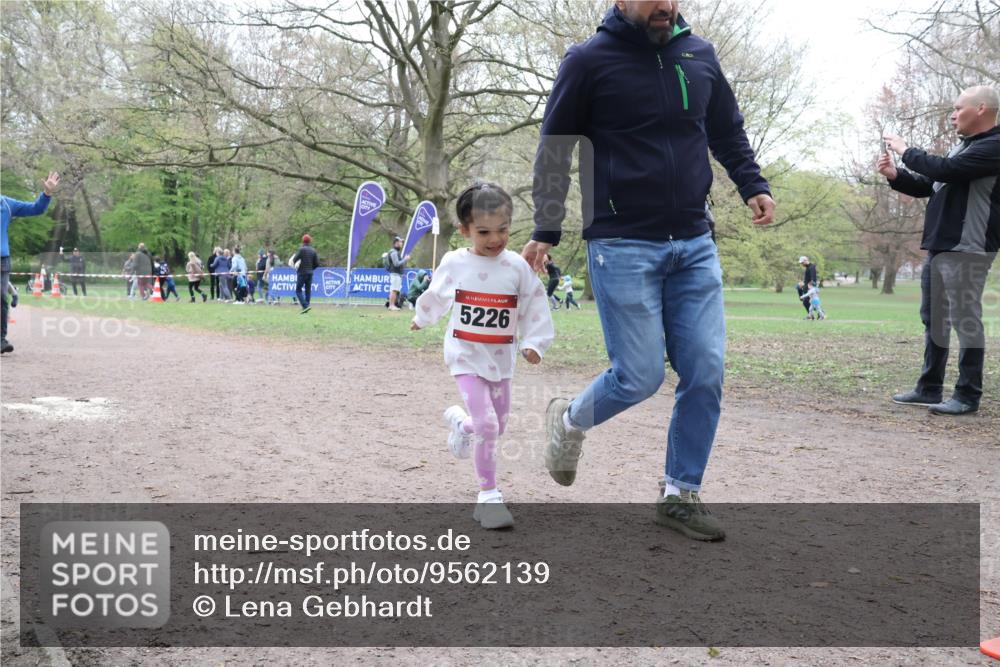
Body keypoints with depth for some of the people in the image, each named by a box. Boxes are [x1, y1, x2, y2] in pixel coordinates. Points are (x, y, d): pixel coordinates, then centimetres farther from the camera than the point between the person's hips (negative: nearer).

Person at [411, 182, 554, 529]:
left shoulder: (518, 266, -5)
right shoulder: (453, 263, -5)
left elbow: (535, 308, -1)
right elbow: (436, 294, 15)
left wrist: (533, 343, -13)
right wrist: (421, 318, 31)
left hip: (501, 358, 3)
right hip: (466, 356, -3)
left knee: (498, 425, 14)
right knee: (487, 425, -15)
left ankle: (460, 422, 47)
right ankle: (488, 495, -2)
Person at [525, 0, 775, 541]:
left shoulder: (700, 55, 11)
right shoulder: (589, 60, -2)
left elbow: (728, 133, 22)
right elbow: (554, 148, 2)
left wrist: (753, 186, 5)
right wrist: (545, 231, -6)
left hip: (695, 244, 5)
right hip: (623, 246, -5)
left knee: (706, 372, 0)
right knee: (640, 377, -6)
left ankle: (681, 495, 16)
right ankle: (569, 421, 26)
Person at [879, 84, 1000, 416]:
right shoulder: (962, 148, 20)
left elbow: (945, 170, -22)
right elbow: (926, 185, 24)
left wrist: (906, 151, -8)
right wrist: (895, 175, 6)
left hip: (966, 249, -10)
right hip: (938, 247, 10)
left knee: (965, 320, -7)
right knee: (934, 319, 11)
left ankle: (968, 395, -1)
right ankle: (929, 388, 19)